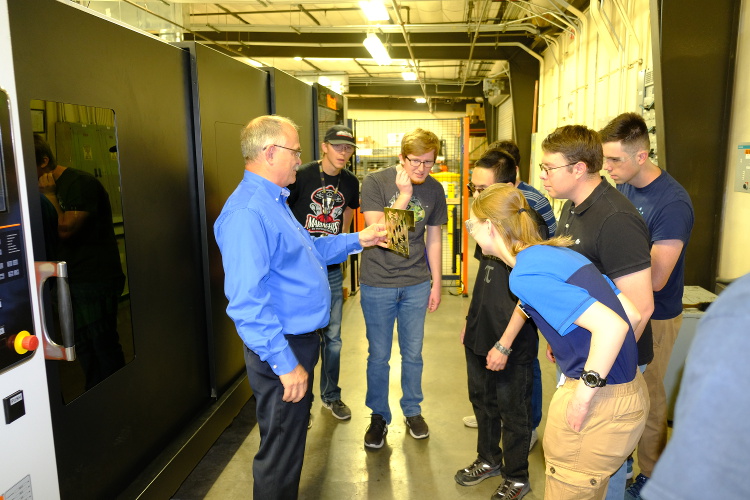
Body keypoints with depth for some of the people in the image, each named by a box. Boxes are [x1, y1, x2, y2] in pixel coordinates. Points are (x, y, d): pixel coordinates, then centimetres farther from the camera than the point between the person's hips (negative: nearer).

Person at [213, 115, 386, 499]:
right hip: (282, 351, -11)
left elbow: (307, 251, 24)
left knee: (293, 436, 26)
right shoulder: (247, 212, -25)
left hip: (300, 340, 11)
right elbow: (247, 301, -29)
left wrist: (357, 240, 18)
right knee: (281, 452, 8)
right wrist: (285, 363, -27)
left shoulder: (273, 201, 11)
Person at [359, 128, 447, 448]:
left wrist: (437, 283, 11)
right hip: (377, 283, -2)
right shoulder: (375, 183, -11)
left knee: (413, 353, 14)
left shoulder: (434, 190, 0)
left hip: (416, 284, 3)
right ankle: (379, 416, 28)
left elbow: (433, 238, 9)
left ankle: (412, 410, 35)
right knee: (378, 355, 9)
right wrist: (404, 194, -23)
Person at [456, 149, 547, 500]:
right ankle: (488, 459, 44)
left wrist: (505, 344, -20)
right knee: (482, 399, 22)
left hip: (512, 343, -7)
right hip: (479, 333, 8)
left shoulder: (529, 225, -19)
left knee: (513, 411, 11)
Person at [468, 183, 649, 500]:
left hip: (602, 402, -9)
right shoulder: (557, 252, 8)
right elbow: (631, 315, 8)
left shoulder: (524, 275, -20)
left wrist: (585, 392, -19)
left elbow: (612, 325, -28)